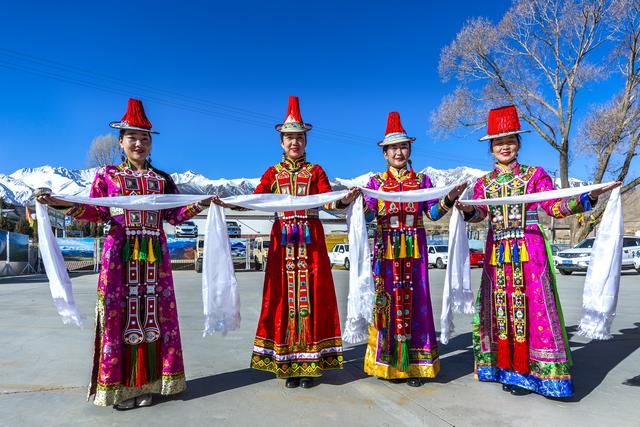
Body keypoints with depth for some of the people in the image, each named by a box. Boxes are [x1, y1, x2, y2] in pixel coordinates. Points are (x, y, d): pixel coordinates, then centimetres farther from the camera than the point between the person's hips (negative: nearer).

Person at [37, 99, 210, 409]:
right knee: (118, 314, -2)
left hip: (155, 254, 2)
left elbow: (174, 216, 9)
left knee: (153, 313, 2)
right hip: (119, 253, -2)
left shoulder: (162, 179, 12)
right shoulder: (107, 174, 8)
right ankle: (118, 384, 10)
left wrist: (200, 204, -3)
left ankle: (145, 382, 13)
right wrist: (63, 203, -12)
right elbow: (96, 212, 2)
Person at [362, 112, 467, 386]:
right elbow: (369, 214, -3)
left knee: (414, 300, 1)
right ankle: (388, 361, 12)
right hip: (386, 248, 0)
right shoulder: (376, 182, 9)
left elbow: (433, 213, 2)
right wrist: (358, 203, -23)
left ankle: (414, 364, 10)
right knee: (387, 299, 1)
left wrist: (449, 199, -14)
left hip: (414, 248, 1)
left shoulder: (422, 180, 11)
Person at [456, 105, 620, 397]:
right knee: (500, 307, 4)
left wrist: (588, 197, -18)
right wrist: (468, 210, -23)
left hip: (529, 249, -2)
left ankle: (528, 372, 5)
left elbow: (555, 207, -2)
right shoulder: (484, 182, 12)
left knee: (532, 306, -4)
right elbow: (480, 213, -1)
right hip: (497, 251, 3)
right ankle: (508, 368, 16)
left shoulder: (535, 175, 6)